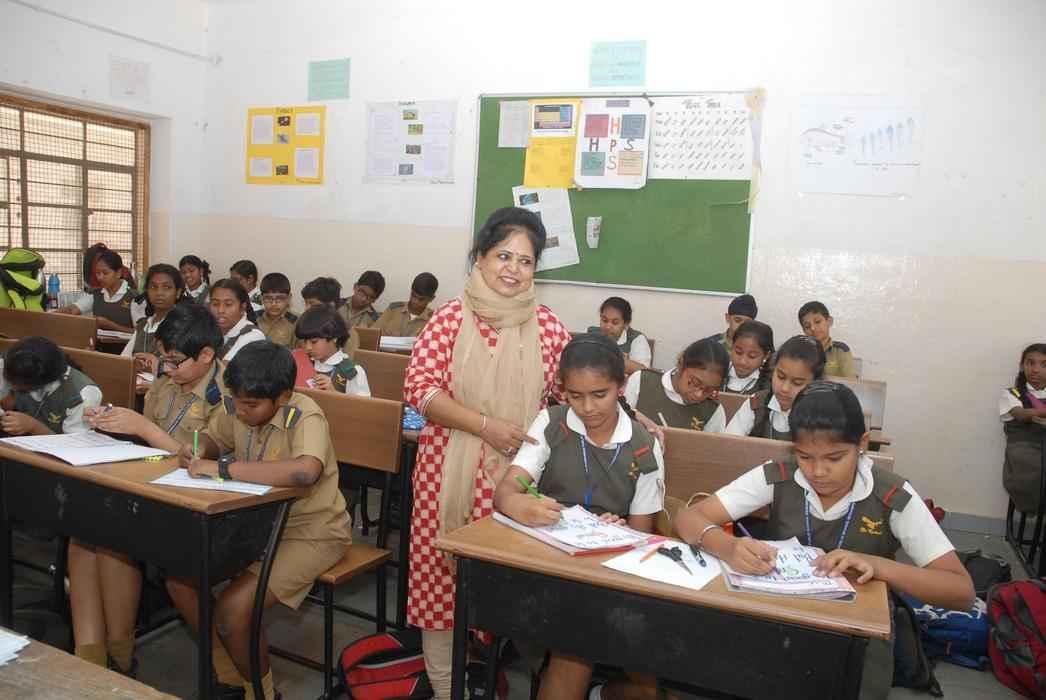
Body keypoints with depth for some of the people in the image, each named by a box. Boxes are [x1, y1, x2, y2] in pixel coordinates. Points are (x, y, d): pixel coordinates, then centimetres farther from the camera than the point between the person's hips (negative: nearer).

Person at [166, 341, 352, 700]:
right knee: (179, 575, -2)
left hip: (311, 533, -8)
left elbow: (304, 471, -49)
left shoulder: (305, 417, -28)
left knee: (233, 608, -21)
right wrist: (196, 452, -10)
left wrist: (222, 468, -40)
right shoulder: (236, 406, -6)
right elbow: (211, 439, 15)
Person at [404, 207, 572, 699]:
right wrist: (485, 425, -17)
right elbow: (418, 388, -10)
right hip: (450, 471, -1)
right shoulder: (450, 317, -5)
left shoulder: (547, 326, 1)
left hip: (519, 474, 1)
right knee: (441, 574, 6)